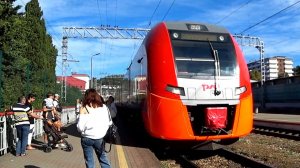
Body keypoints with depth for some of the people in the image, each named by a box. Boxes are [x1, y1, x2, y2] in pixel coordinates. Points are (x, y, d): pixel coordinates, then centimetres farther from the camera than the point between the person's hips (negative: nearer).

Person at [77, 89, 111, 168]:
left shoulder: (84, 109, -12)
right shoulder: (104, 107, -5)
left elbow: (80, 128, -11)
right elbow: (108, 123, 3)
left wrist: (81, 115, 1)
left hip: (87, 138, -2)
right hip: (99, 137, 2)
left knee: (89, 160, 13)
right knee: (102, 156, 22)